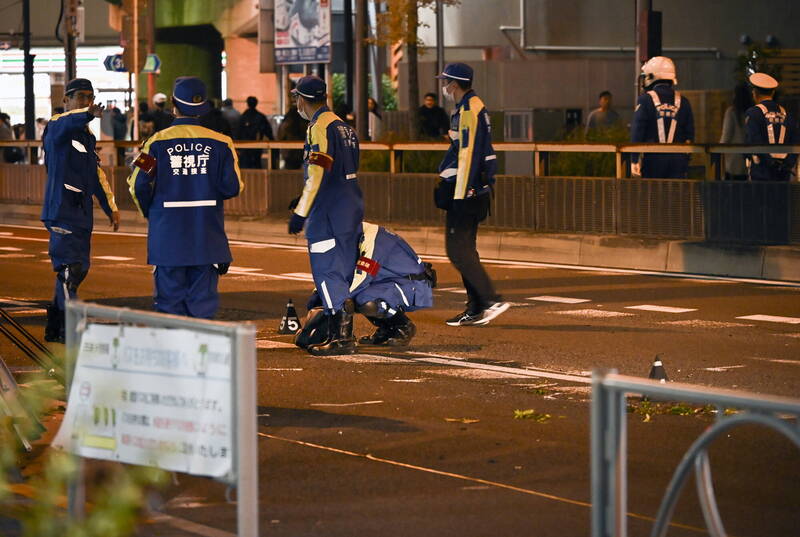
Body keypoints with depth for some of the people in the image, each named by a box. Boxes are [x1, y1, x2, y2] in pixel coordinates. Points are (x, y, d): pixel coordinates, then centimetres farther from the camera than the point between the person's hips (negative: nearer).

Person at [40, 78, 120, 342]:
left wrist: (110, 208, 25)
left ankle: (54, 327, 22)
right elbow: (66, 123, -32)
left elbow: (96, 174, 28)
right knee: (69, 268, -14)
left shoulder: (87, 135, 20)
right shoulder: (57, 127, -6)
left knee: (79, 269, 12)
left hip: (81, 212, 9)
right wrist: (88, 114, -54)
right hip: (61, 209, -9)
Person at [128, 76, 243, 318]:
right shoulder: (220, 142, -2)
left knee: (170, 300, 4)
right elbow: (232, 187, -3)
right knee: (203, 299, 5)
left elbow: (139, 186, -6)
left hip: (167, 235, -1)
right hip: (207, 237, 1)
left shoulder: (157, 142, -5)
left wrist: (150, 213, 14)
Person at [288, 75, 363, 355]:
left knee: (327, 271, -8)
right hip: (352, 207, 10)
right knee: (342, 272, 14)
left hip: (328, 215, -10)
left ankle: (341, 338, -12)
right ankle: (341, 334, 18)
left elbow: (318, 175, -19)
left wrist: (300, 213, -16)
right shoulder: (343, 125, 17)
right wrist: (304, 199, 28)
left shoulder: (319, 128, -13)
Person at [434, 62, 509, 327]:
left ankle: (492, 300, -13)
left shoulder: (468, 111, -15)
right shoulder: (476, 107, 17)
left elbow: (469, 154, -21)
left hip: (464, 190, -10)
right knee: (465, 249, 13)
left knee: (458, 250, -10)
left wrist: (460, 196, -23)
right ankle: (476, 309, 14)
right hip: (474, 191, 10)